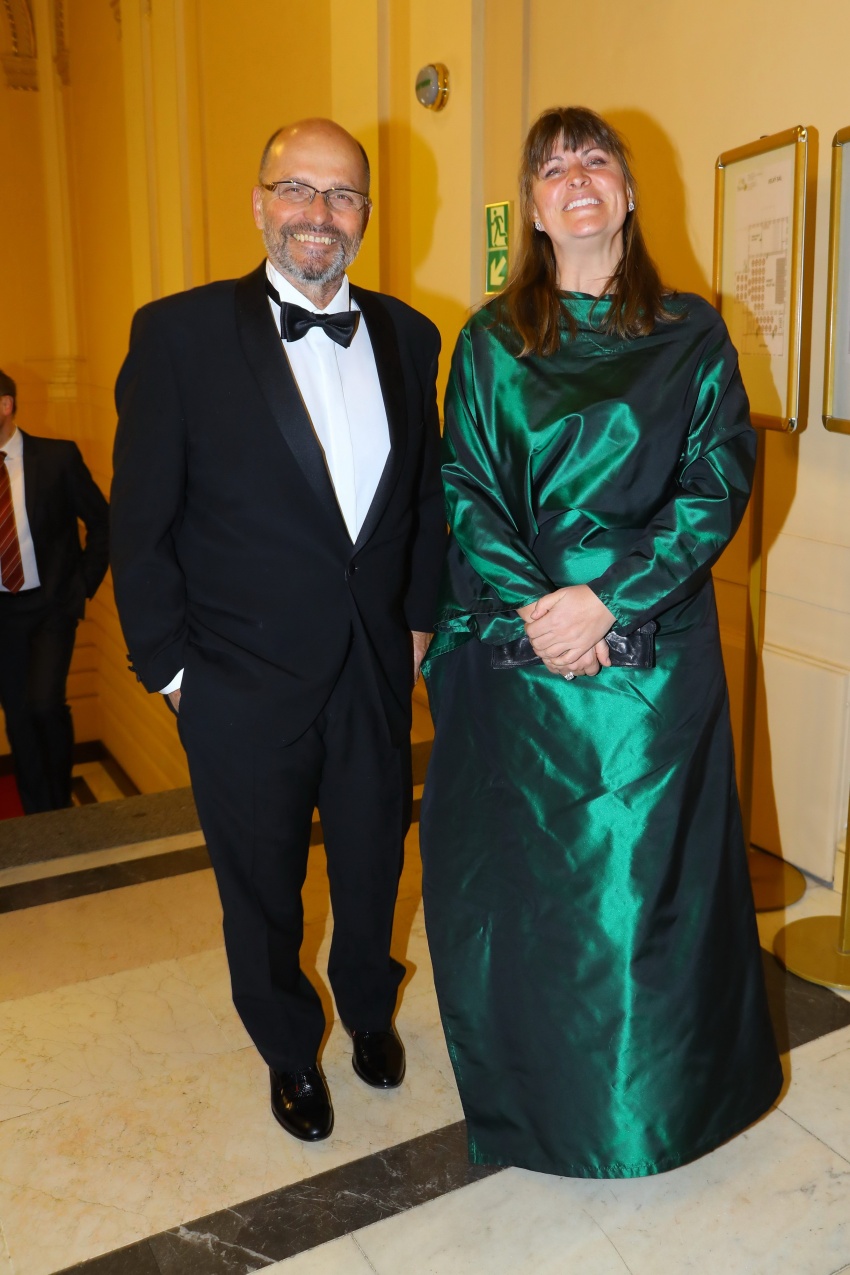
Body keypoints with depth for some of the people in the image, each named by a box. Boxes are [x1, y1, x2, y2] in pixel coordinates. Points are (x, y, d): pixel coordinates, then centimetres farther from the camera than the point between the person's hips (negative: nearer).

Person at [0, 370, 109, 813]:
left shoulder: (57, 456, -8)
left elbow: (102, 523, -1)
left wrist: (84, 584, -4)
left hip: (51, 603, -3)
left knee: (44, 703, -16)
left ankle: (62, 802, 10)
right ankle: (38, 815, 23)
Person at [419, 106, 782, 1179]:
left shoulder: (692, 335, 5)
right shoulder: (491, 342, 7)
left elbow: (720, 483, -3)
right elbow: (464, 490, 2)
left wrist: (607, 597, -14)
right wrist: (529, 609, -13)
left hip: (653, 648, 0)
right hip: (517, 643, 1)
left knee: (647, 872, 7)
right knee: (525, 875, 8)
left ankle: (659, 1092, 31)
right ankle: (537, 1087, 30)